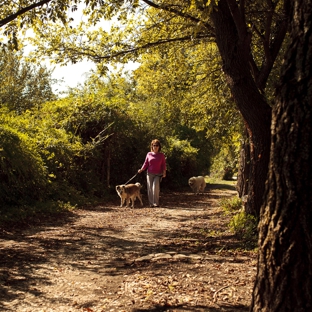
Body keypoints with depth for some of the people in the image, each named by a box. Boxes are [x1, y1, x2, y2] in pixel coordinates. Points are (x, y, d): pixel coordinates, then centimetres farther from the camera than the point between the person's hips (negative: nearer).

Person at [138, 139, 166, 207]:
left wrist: (164, 172, -7)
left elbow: (163, 165, 7)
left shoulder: (161, 155, 6)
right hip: (150, 174, 2)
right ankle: (151, 204, 9)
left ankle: (156, 203, -12)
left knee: (155, 188, -18)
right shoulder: (149, 154, 8)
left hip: (158, 174, -2)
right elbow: (146, 164, 11)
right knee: (150, 189, 1)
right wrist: (141, 169, -2)